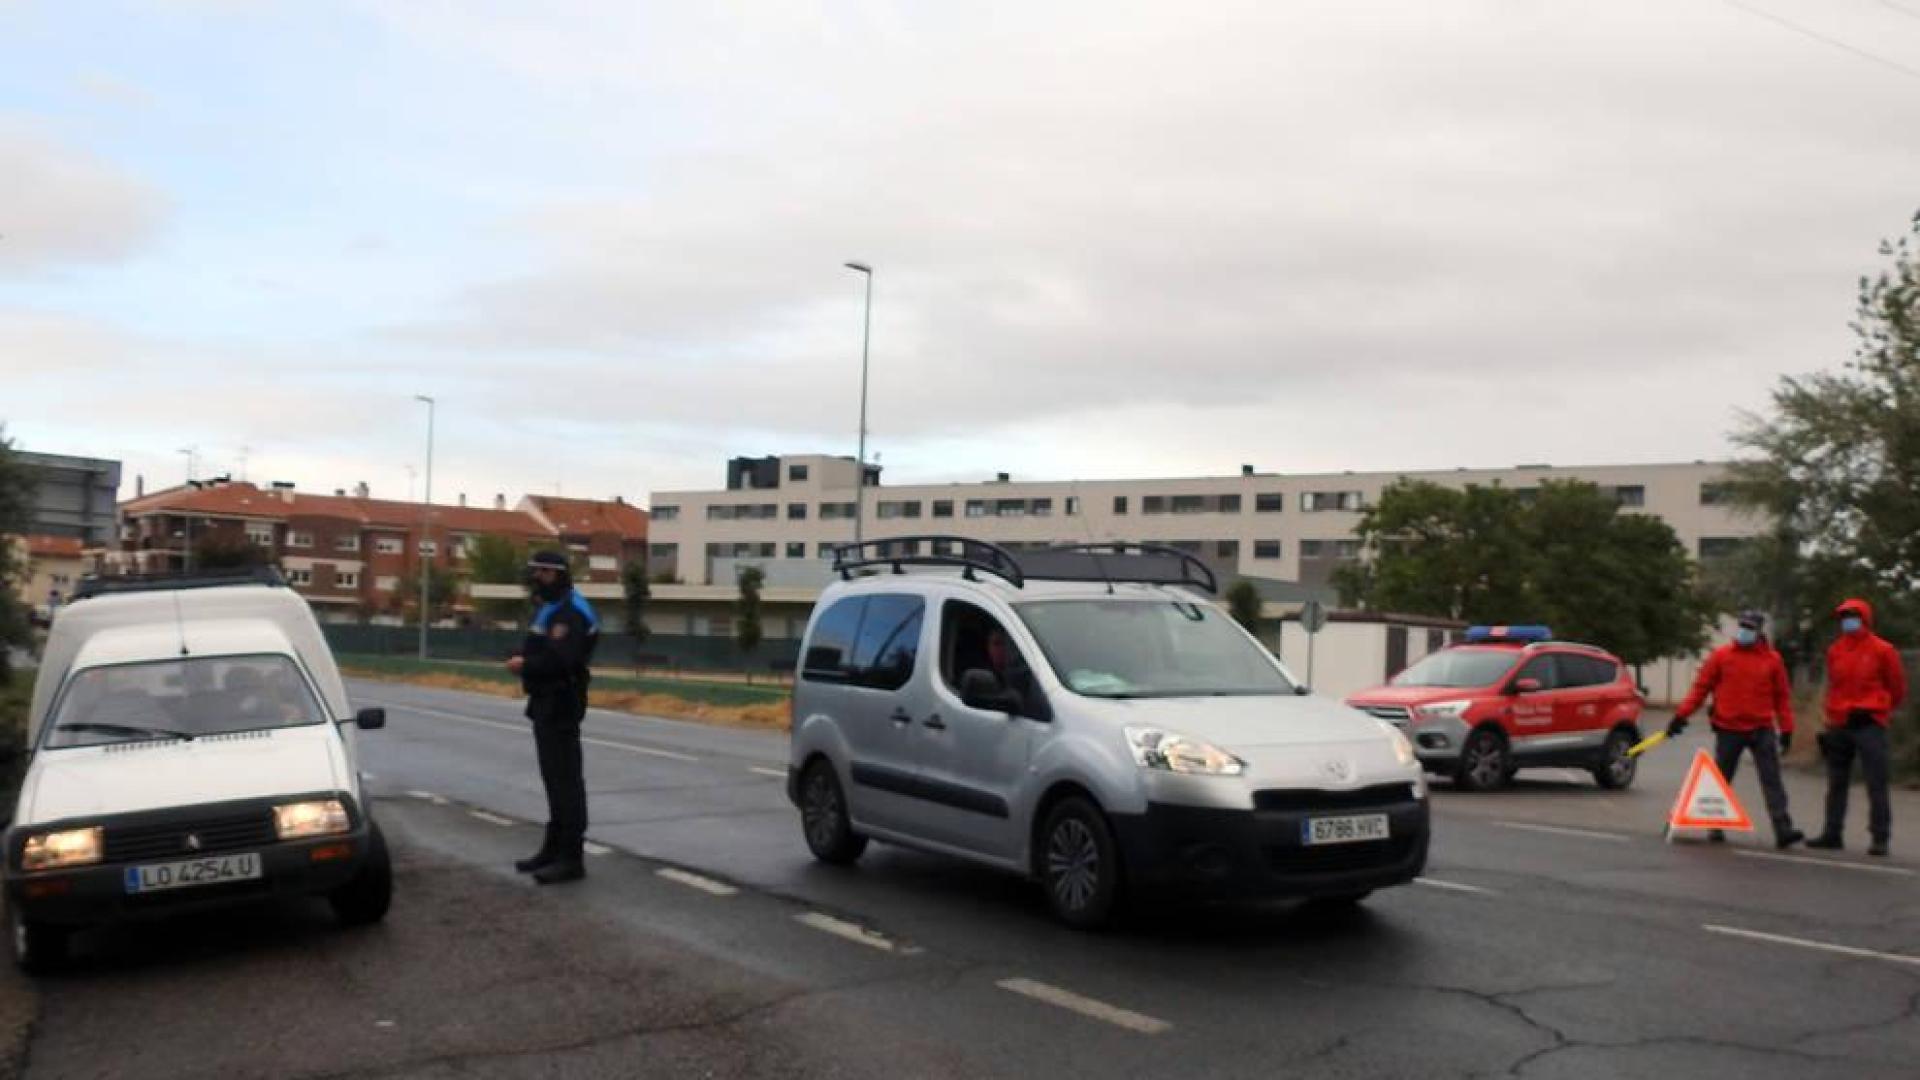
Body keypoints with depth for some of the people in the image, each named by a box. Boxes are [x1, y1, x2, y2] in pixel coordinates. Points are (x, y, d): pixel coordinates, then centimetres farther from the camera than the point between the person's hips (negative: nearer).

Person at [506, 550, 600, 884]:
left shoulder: (570, 612, -16)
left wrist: (525, 664, -16)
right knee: (554, 778, 17)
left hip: (560, 706, -11)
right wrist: (522, 661, 0)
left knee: (566, 779, -8)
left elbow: (561, 660, -27)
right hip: (546, 703, 11)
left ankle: (572, 858, -6)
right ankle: (554, 847, 27)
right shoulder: (549, 609, 18)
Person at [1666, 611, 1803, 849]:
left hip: (1762, 730, 0)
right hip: (1728, 729, 0)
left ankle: (1783, 829, -8)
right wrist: (1681, 715, -3)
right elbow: (1701, 687, 2)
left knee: (1772, 779, -5)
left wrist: (1786, 729, 3)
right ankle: (1716, 827, 20)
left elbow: (1782, 696, 7)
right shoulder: (1721, 655, 0)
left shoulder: (1772, 659, 4)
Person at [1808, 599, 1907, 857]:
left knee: (1876, 783, -7)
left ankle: (1880, 838, -5)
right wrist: (1833, 718, 15)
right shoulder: (1835, 651, 10)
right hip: (1840, 726, 5)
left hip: (1869, 725, -5)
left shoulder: (1882, 650, -4)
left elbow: (1897, 687, 6)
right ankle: (1832, 834, 17)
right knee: (1837, 782, 10)